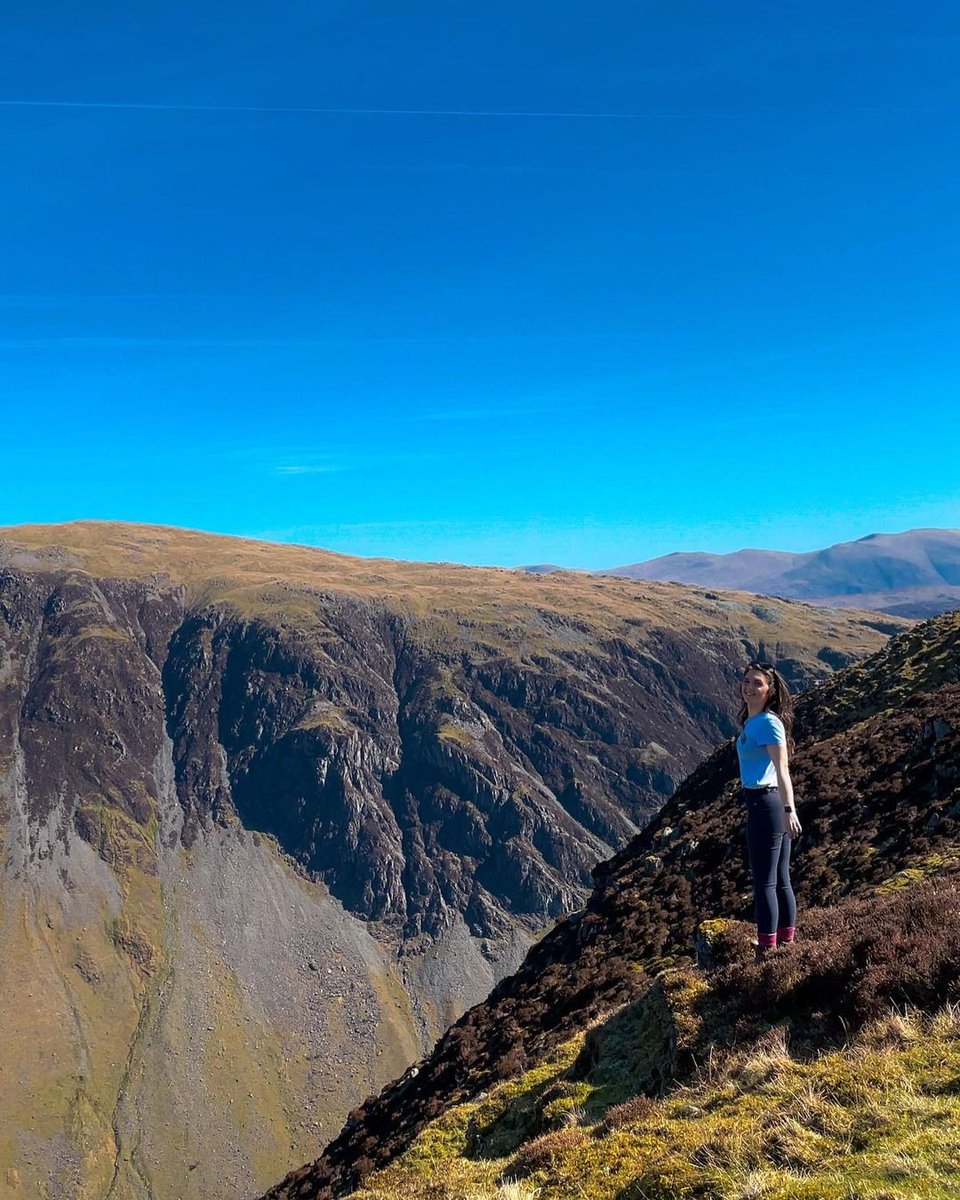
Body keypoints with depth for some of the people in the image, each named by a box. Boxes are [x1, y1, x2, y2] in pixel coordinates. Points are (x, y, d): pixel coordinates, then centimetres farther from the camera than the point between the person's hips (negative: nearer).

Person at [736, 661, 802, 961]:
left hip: (765, 805, -10)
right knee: (781, 880, 17)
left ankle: (767, 951, 9)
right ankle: (787, 941, 28)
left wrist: (789, 810, -36)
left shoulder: (767, 723, -17)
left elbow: (783, 770, -26)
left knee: (764, 882, 0)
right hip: (765, 803, 10)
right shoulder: (754, 720, 10)